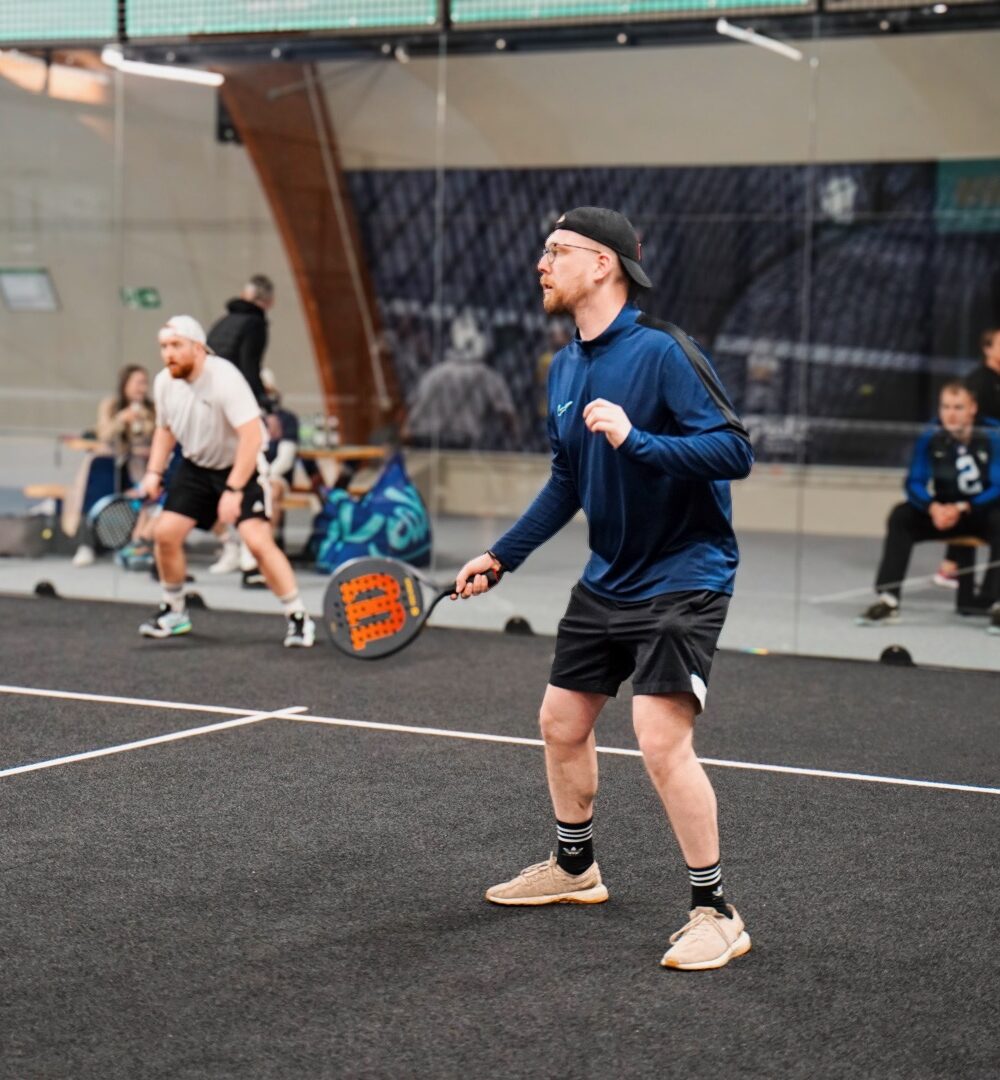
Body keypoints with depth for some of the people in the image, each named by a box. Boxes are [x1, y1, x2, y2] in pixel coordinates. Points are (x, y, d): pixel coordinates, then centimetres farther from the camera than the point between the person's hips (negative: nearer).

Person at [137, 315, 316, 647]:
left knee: (257, 541, -21)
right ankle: (174, 612, 18)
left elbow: (252, 437, -31)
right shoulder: (164, 382, -6)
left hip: (241, 467, -6)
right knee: (166, 532, -4)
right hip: (196, 466, 6)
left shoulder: (225, 379, -27)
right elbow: (165, 430, 13)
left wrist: (233, 490, -33)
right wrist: (154, 473, 0)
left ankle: (298, 619, -8)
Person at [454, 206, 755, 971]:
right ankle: (575, 867, 38)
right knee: (562, 722, 15)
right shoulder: (564, 370, 6)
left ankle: (716, 913, -3)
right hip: (607, 578, 9)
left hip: (682, 576, -8)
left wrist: (636, 439, -33)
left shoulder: (661, 350, -18)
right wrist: (501, 556, 14)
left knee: (661, 737, -18)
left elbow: (734, 451, -23)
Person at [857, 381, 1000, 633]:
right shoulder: (931, 438, -10)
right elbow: (914, 484, -10)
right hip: (942, 511, 3)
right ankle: (888, 600, -24)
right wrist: (934, 508, -30)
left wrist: (962, 509, -31)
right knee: (901, 516, -20)